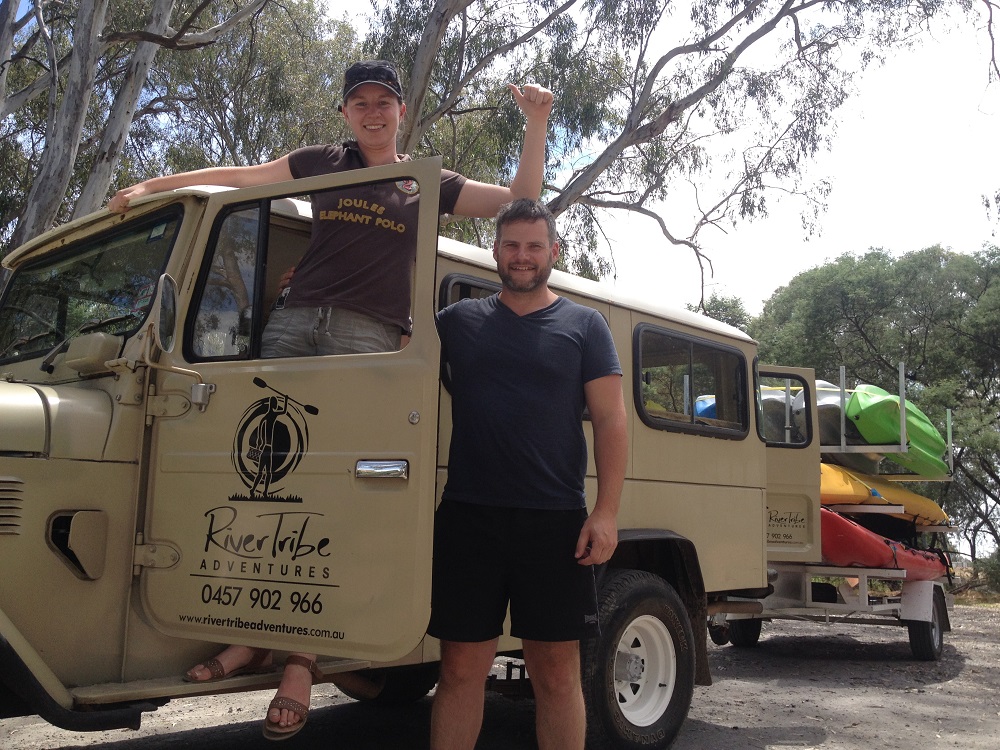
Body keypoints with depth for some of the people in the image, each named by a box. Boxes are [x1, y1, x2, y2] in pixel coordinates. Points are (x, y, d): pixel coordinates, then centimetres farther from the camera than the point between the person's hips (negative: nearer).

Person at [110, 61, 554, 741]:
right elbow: (238, 176, 22)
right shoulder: (321, 163, 19)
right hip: (293, 322, 3)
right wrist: (147, 187, 20)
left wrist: (537, 121, 5)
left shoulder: (429, 185, 15)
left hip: (366, 335, -3)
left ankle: (303, 655, -7)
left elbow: (520, 202, 12)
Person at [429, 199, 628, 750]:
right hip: (467, 517, 2)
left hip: (554, 522, -1)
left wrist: (606, 511, -8)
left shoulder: (584, 325, 8)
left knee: (557, 673, 6)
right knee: (461, 668, 6)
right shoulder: (459, 321, 12)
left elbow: (610, 421, 2)